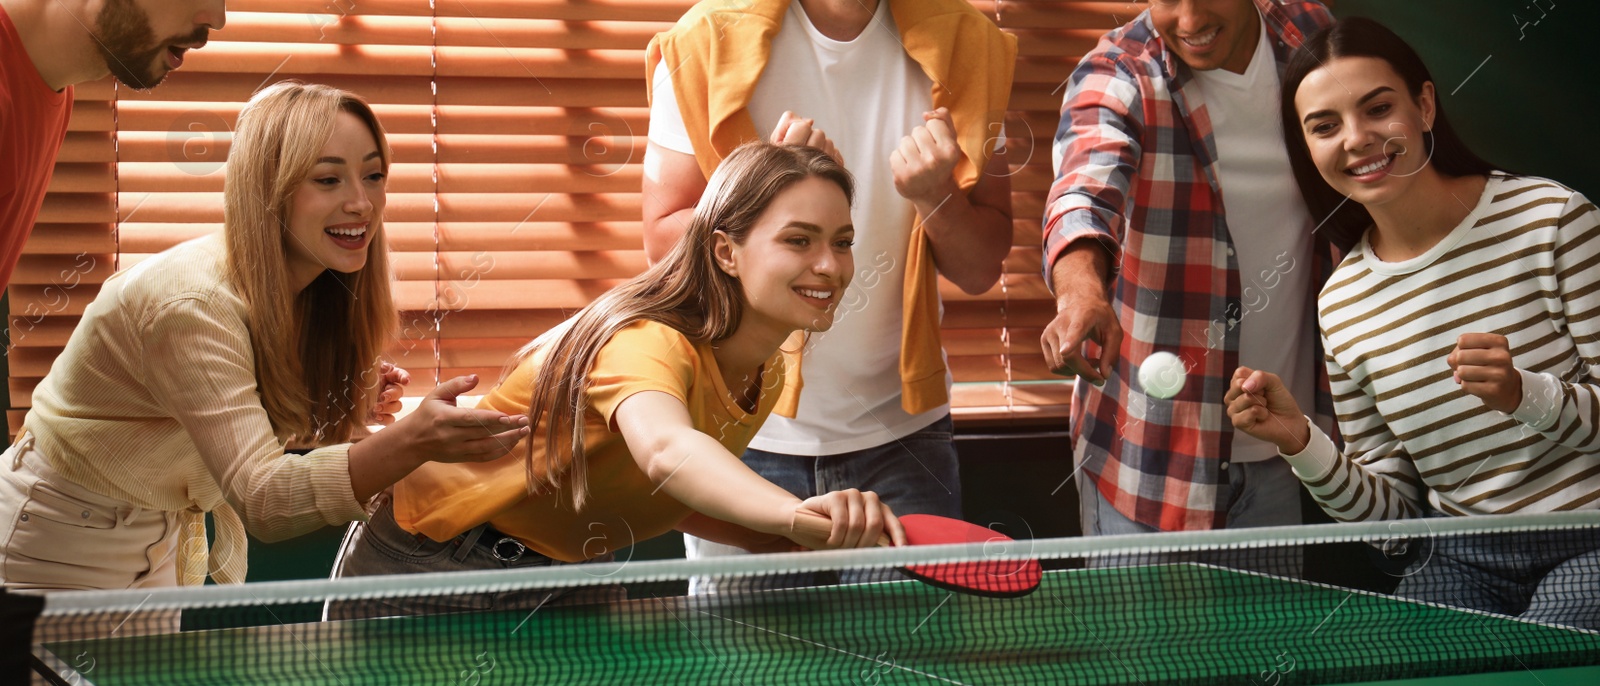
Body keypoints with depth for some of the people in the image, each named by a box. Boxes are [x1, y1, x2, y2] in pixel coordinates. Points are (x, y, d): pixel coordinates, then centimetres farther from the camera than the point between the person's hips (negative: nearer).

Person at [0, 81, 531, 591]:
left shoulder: (306, 291, -4)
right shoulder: (193, 304, -29)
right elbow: (261, 499, -36)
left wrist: (346, 408, -11)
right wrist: (411, 444, -50)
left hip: (166, 546, 8)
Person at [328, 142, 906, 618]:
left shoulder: (768, 378, -5)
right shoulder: (646, 341, -33)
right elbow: (666, 451, -56)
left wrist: (794, 538, -9)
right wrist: (798, 513, -73)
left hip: (563, 571, 8)